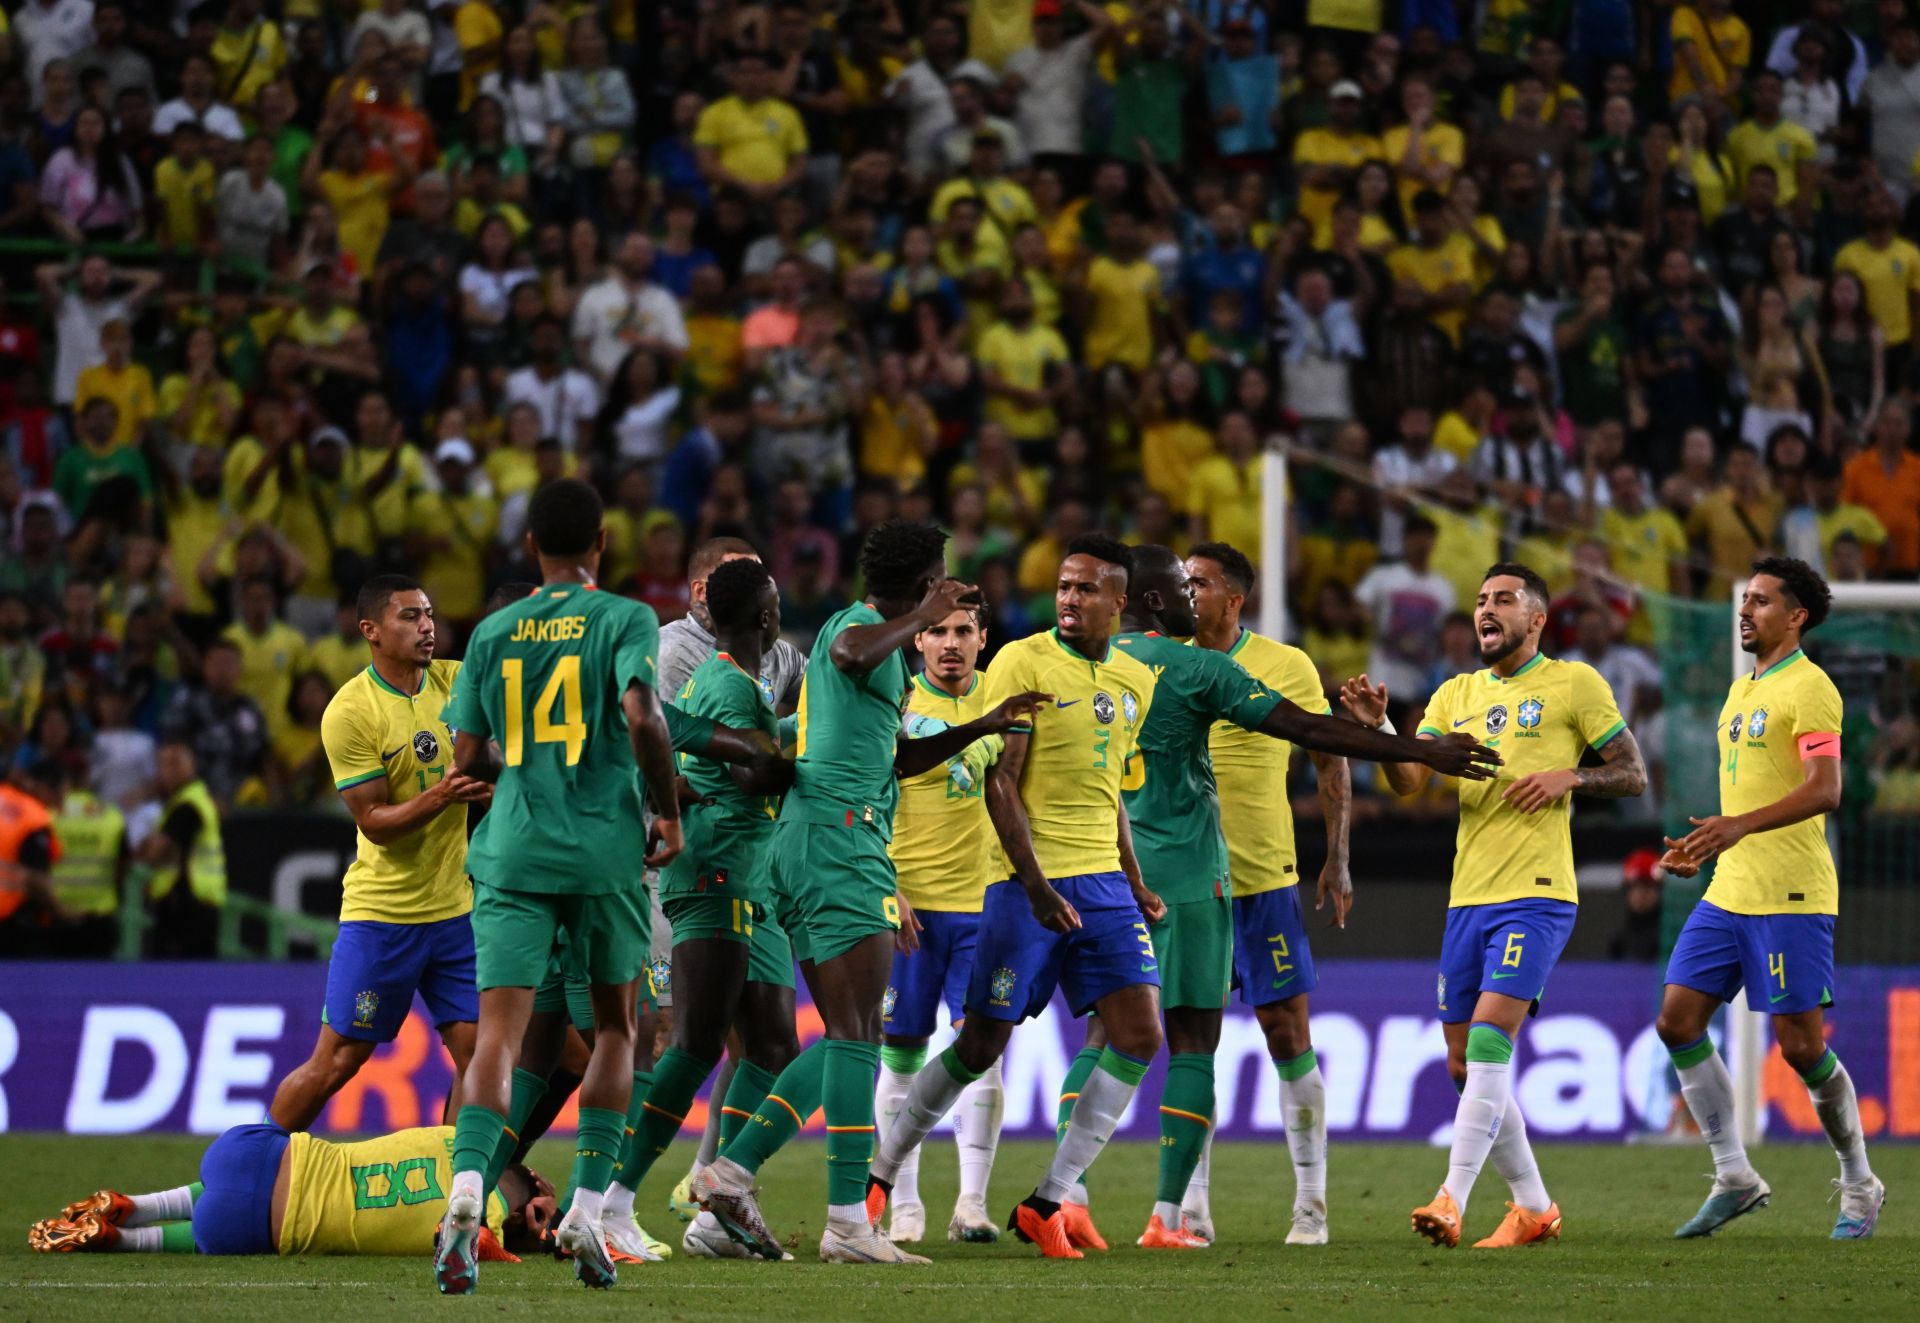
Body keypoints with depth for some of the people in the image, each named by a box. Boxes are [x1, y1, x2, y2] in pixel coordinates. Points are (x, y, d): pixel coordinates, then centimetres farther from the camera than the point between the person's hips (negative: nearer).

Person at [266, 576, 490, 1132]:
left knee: (477, 1054, -3)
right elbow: (374, 822, -14)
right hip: (381, 913, -5)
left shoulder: (455, 681, 3)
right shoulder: (349, 712, -12)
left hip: (458, 907, 5)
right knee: (335, 1062, 0)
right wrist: (438, 798, -30)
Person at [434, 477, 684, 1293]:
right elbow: (640, 714, -16)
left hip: (513, 855, 1)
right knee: (615, 1029, 17)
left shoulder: (493, 632, 10)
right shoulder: (625, 620, 0)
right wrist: (668, 810, -4)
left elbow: (469, 758, 10)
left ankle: (466, 1189, -32)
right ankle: (587, 1210, 8)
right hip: (605, 852, -1)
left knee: (497, 1036, -7)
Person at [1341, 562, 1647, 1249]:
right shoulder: (1455, 695, 16)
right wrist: (1377, 727, -12)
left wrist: (1569, 778, -13)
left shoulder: (1574, 684, 2)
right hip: (1468, 900, 7)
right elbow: (1408, 781, 6)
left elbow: (1633, 774, 4)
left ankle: (1453, 1200, -26)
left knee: (1488, 1039, -20)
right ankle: (1533, 1206, 21)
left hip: (1535, 896, -7)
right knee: (1465, 1065, 8)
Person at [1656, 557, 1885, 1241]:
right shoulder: (1742, 690, 18)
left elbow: (1825, 788, -22)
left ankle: (1860, 1185, 11)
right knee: (1677, 1020, -1)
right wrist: (1705, 845, 19)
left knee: (1801, 1045, -6)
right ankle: (1734, 1178, 6)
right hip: (1728, 894, 9)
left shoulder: (1808, 688, -10)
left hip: (1790, 897, -9)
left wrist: (1741, 826, -32)